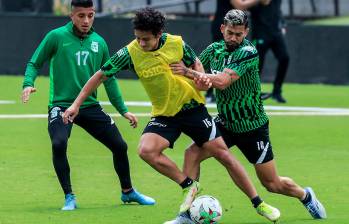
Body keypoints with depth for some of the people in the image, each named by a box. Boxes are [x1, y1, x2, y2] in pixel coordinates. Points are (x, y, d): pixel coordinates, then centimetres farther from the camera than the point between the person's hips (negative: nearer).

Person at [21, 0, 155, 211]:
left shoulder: (99, 42, 7)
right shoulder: (57, 37, -6)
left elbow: (109, 79, 14)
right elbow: (35, 64, 0)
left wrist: (123, 109, 13)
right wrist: (28, 84, -20)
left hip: (90, 106, 4)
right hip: (61, 105, -4)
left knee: (120, 146, 4)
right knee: (59, 144, -29)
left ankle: (128, 191, 30)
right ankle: (69, 197, -11)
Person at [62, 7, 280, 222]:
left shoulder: (176, 44, -14)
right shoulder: (130, 53, -16)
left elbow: (195, 62, 7)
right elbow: (101, 75, -8)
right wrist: (76, 104, -11)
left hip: (192, 107, -1)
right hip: (164, 114, 1)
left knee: (223, 154, -2)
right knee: (146, 150, -26)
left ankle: (259, 204, 10)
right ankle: (188, 186, -4)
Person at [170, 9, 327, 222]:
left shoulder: (249, 53, -22)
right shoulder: (215, 49, -2)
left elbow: (223, 81, -31)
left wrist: (188, 72, -30)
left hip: (253, 127, -5)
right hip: (225, 123, 5)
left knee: (272, 183, 4)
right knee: (192, 153, -17)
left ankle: (306, 195, 35)